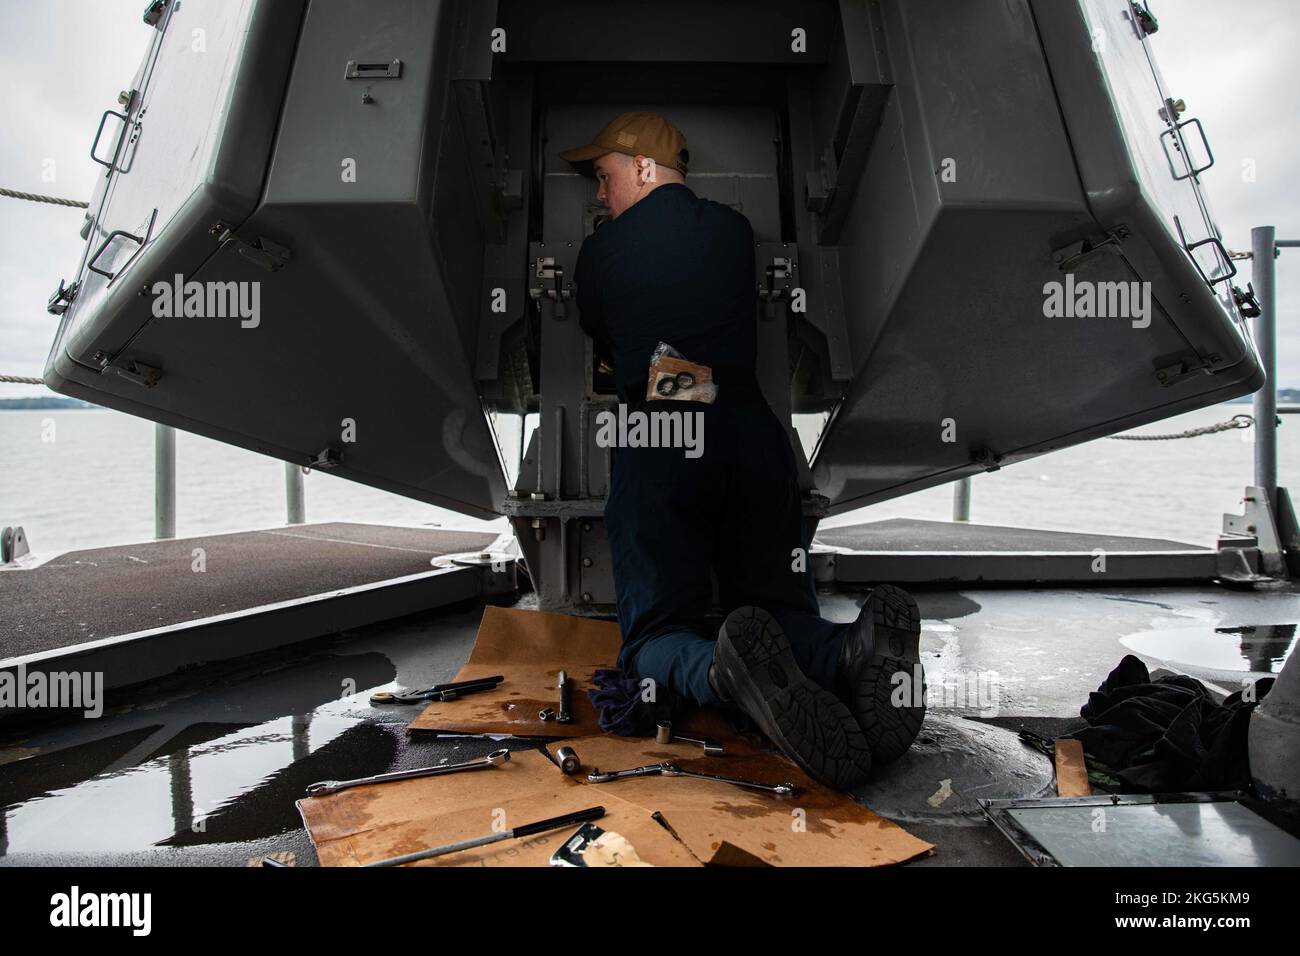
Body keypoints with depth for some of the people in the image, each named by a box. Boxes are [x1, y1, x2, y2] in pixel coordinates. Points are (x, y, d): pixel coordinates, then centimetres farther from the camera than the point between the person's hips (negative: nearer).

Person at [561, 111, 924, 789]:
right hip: (752, 436, 3)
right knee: (784, 613, 13)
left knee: (655, 636, 5)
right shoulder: (736, 230, 15)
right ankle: (856, 651, -25)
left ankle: (730, 670, -33)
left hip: (656, 451, -3)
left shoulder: (600, 253, 7)